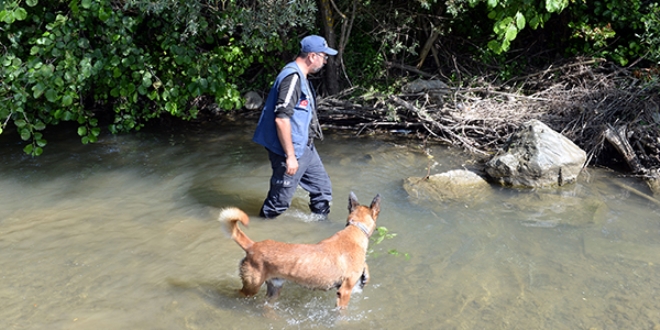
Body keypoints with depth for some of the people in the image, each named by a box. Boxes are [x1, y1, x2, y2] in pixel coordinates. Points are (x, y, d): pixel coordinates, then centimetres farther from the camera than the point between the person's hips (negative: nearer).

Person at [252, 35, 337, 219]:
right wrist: (290, 156, -25)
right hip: (291, 150, -10)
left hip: (305, 147, 10)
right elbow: (281, 119, -27)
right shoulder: (292, 78, -21)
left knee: (323, 189, 16)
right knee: (280, 199, 3)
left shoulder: (300, 77, 11)